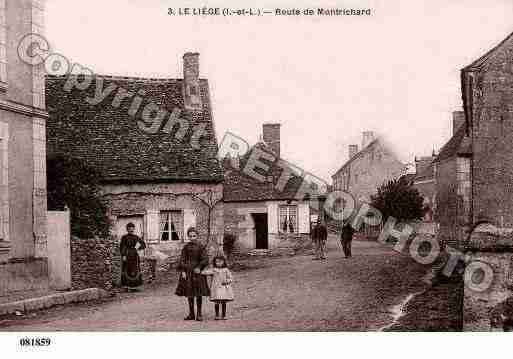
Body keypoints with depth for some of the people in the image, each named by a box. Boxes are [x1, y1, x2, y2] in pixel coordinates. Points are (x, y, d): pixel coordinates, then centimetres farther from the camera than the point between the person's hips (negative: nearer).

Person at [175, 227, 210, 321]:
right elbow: (182, 259, 4)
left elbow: (205, 259, -5)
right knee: (189, 293, 7)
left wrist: (199, 267, -18)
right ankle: (191, 314, 16)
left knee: (199, 294, 1)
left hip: (197, 271, -2)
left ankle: (199, 314, 10)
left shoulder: (200, 247, -2)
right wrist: (183, 271, -5)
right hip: (187, 272, 2)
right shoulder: (186, 247, 4)